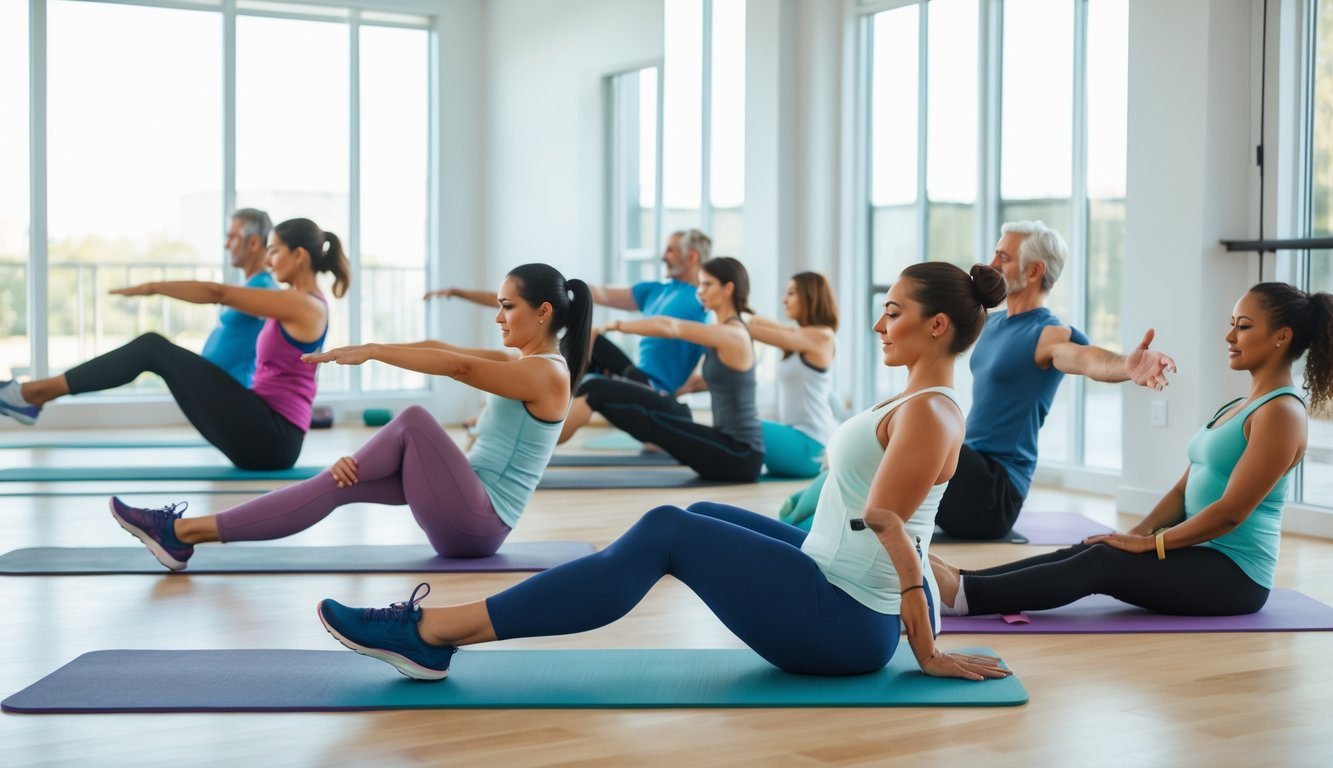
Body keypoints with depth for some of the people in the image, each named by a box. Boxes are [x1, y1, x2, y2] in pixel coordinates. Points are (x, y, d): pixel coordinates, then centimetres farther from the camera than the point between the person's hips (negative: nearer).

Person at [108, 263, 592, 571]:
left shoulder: (547, 373, -11)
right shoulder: (522, 363, 18)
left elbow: (460, 368, -23)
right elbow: (439, 348, 9)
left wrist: (373, 351, -26)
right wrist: (367, 353, -4)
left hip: (478, 523, -9)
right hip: (463, 524, 9)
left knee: (413, 420, -23)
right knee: (339, 483, -4)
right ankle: (186, 533, -11)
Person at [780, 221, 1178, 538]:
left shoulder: (1048, 335, -16)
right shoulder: (991, 325, 12)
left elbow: (1088, 359, -38)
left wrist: (1127, 366, -59)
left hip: (994, 494, -9)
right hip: (972, 474, 9)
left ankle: (801, 512, -12)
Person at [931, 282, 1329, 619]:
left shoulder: (1281, 412, -14)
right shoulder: (1239, 406, 17)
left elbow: (1231, 511, -19)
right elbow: (1185, 488, 15)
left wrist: (1149, 543, -14)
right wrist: (1139, 533, 1)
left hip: (1234, 576, -8)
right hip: (1204, 559, 8)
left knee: (1101, 563, -22)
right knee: (1085, 553, -8)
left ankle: (963, 594, -30)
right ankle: (960, 580, -18)